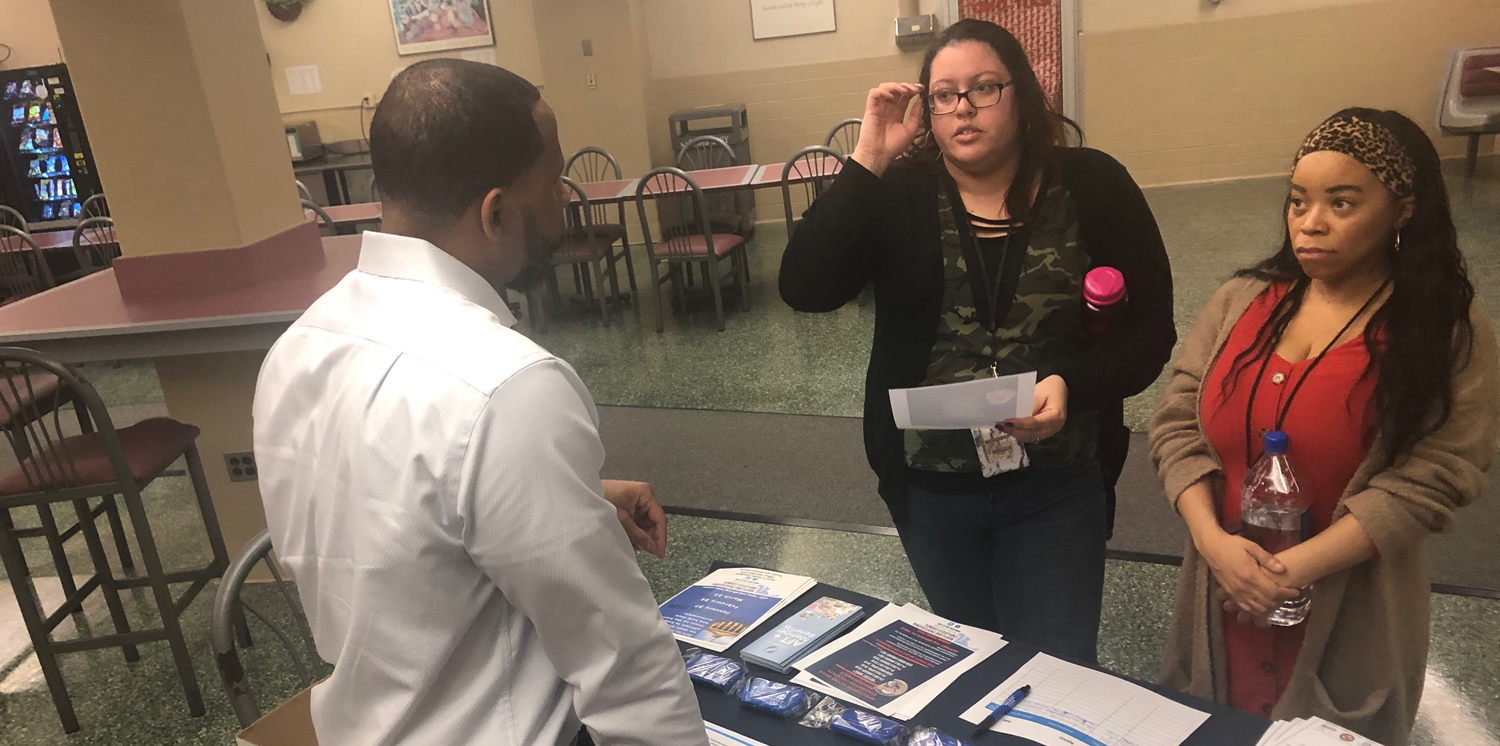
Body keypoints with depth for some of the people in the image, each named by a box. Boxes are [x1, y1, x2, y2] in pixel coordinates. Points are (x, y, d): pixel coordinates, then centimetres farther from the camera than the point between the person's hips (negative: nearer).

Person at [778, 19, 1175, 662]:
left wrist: (1073, 384, -22)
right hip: (930, 489, 2)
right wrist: (869, 159, -22)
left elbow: (1150, 327, -4)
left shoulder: (1091, 186, -6)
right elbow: (804, 289, -19)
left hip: (1057, 487, -1)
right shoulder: (900, 193, -5)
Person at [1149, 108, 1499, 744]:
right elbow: (1178, 422, -3)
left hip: (1345, 617, -3)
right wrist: (1214, 540, -16)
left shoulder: (1449, 332, -9)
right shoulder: (1244, 300, 0)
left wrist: (1294, 568, -21)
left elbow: (1428, 481, -16)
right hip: (1223, 601, 3)